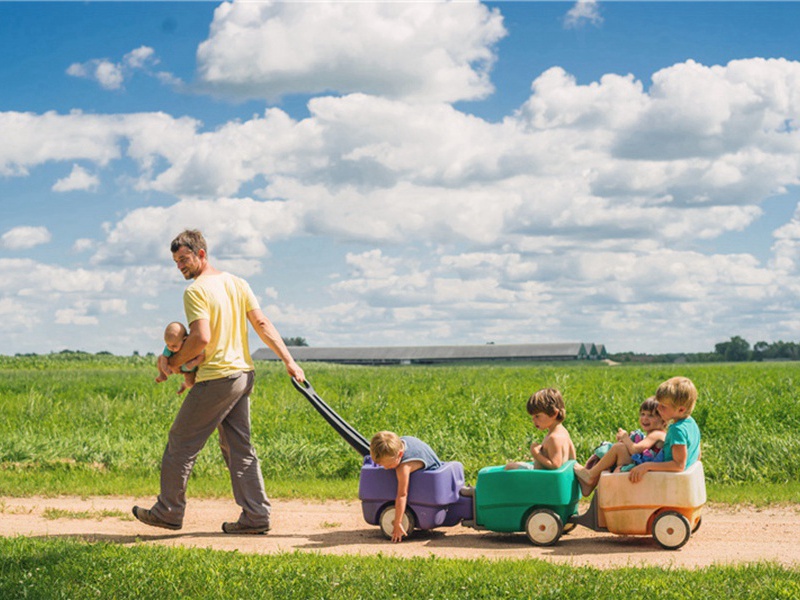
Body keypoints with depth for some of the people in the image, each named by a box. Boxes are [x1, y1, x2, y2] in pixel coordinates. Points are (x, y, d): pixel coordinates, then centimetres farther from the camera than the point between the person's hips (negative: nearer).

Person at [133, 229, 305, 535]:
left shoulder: (196, 291, -12)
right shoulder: (237, 283, 11)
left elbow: (201, 338, -22)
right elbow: (262, 324, 6)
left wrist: (175, 362, -7)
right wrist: (289, 360, 2)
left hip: (216, 379, -8)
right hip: (243, 374, 8)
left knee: (181, 443, 5)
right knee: (239, 447, 11)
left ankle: (168, 511, 14)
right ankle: (256, 515, 8)